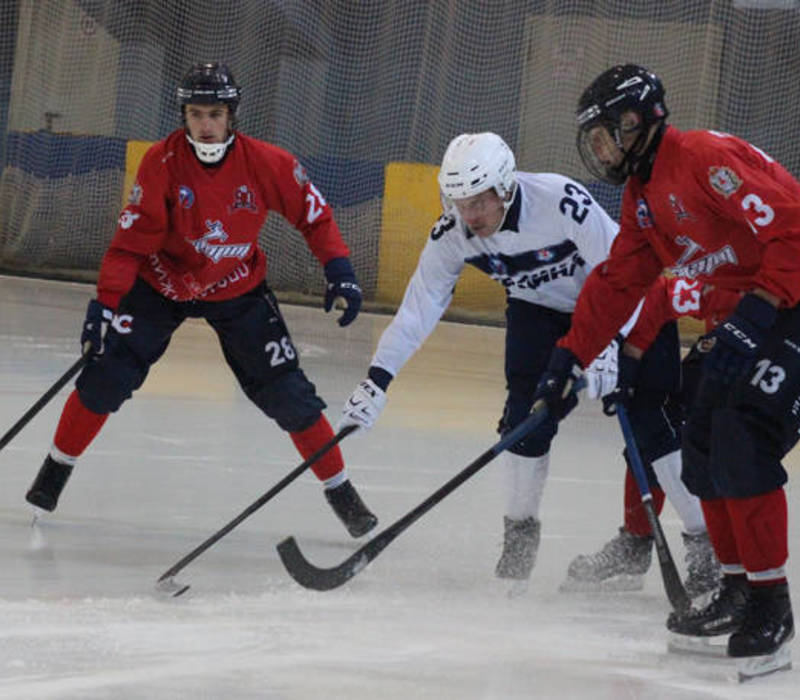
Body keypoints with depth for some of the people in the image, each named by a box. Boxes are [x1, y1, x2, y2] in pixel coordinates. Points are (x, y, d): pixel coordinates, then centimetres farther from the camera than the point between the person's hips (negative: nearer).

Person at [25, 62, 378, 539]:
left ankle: (341, 490, 10)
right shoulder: (163, 162, -21)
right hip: (161, 281, 0)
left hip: (237, 291, 0)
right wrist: (106, 300, -27)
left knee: (287, 393, -5)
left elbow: (313, 214, -6)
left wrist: (340, 270, -16)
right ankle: (56, 469, 11)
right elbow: (131, 239, -20)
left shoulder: (266, 163, -20)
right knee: (108, 374, -10)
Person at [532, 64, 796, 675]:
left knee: (743, 438, -20)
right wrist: (569, 360, 15)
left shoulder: (706, 159, -20)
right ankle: (737, 590, 19)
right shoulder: (643, 197, 13)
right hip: (749, 310, 11)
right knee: (704, 443, 10)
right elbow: (619, 282, 19)